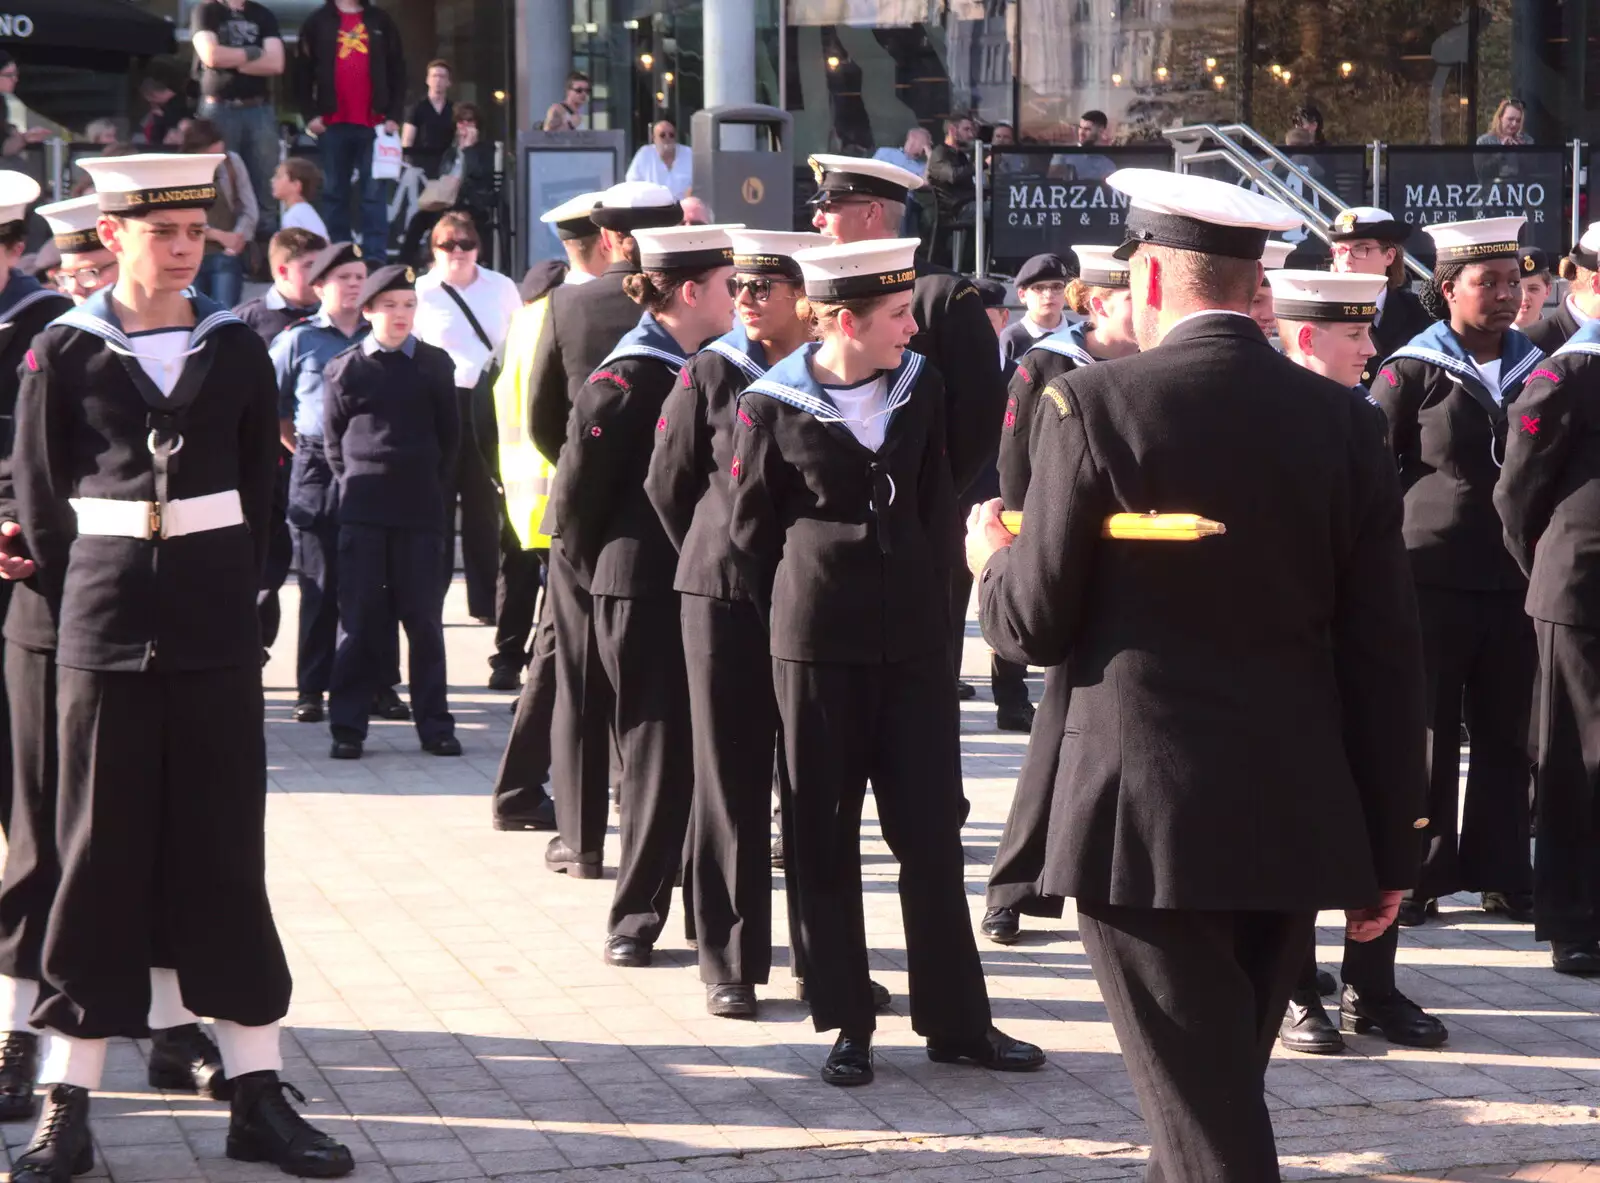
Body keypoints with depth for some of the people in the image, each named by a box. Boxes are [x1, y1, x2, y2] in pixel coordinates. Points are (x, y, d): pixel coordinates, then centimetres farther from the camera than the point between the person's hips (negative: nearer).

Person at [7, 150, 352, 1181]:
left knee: (226, 857, 5)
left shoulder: (237, 351, 5)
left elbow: (260, 494, 10)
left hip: (217, 636, 2)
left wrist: (228, 599, 7)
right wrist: (89, 608, 4)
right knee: (99, 862, 2)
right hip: (105, 639, -1)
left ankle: (258, 1095, 9)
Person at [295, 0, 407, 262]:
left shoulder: (381, 21, 10)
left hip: (373, 122, 0)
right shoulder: (318, 22, 7)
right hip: (332, 122, 0)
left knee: (373, 192, -2)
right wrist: (310, 114, -3)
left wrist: (394, 115, 0)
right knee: (335, 193, 4)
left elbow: (397, 70, 9)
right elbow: (303, 71, 6)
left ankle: (375, 259, -3)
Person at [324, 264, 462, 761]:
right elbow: (332, 439, 9)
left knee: (424, 619, 3)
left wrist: (431, 484, 6)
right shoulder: (345, 369, 3)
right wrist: (355, 484, 4)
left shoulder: (434, 365, 5)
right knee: (358, 620, 0)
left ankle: (434, 724, 8)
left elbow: (449, 434, 11)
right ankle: (347, 727, 3)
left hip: (420, 512, 1)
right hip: (362, 510, -1)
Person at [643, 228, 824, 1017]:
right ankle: (730, 963, 7)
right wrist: (716, 557, 10)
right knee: (730, 780, 2)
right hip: (724, 597, -1)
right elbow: (667, 485, 8)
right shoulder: (710, 375, 1)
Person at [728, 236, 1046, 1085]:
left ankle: (957, 1020, 11)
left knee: (932, 830, 4)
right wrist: (803, 613, 9)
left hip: (913, 640, 3)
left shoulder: (919, 387, 4)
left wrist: (928, 598, 9)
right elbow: (751, 530, 2)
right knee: (824, 838, 4)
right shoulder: (773, 407, -8)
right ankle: (846, 1023, 13)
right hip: (818, 647, -3)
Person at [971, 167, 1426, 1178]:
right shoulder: (1342, 421, 2)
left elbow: (1036, 627, -5)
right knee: (1225, 1088, 20)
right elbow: (1387, 655, 3)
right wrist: (1388, 848, 10)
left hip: (1148, 824, -5)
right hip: (1295, 823, 5)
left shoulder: (1096, 405, -9)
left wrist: (995, 563, 18)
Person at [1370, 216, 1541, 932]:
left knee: (1507, 735, 8)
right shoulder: (1412, 371, -3)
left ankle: (1500, 873, 17)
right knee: (1425, 737, 2)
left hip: (1514, 582, 4)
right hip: (1433, 581, -4)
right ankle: (1417, 876, 10)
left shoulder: (1534, 369, 10)